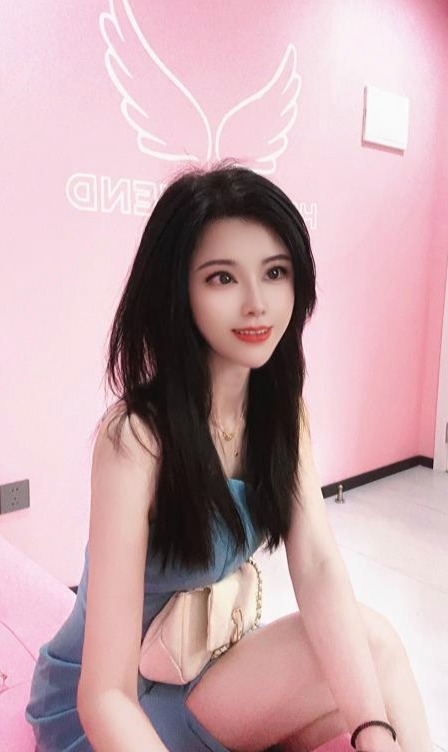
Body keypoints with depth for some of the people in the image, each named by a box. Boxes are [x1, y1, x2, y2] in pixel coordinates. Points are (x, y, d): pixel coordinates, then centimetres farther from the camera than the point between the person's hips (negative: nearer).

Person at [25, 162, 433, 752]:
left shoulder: (283, 410, -7)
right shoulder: (136, 436, -28)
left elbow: (318, 568, -18)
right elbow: (106, 695, -28)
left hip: (206, 667, 5)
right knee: (373, 644, -21)